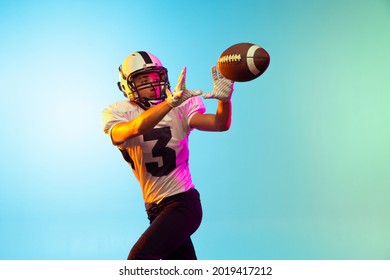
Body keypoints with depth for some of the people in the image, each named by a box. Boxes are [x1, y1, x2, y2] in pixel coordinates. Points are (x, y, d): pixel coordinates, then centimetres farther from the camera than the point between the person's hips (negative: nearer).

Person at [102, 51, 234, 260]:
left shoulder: (179, 108, -5)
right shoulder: (117, 114, -5)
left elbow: (220, 124, -18)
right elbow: (134, 129, -29)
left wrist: (224, 100, -40)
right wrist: (171, 102, -43)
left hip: (182, 203, -4)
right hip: (155, 209, 4)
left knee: (139, 259, -17)